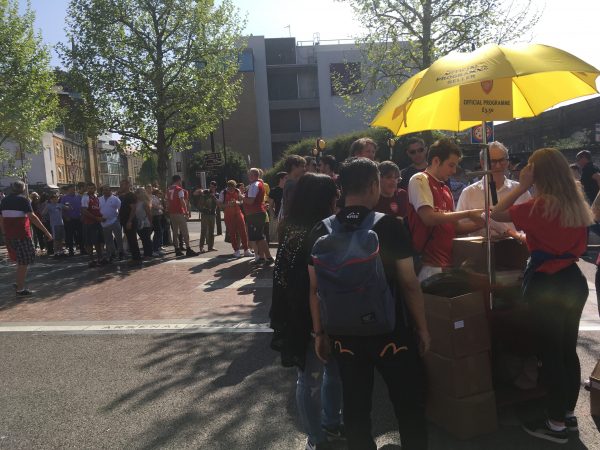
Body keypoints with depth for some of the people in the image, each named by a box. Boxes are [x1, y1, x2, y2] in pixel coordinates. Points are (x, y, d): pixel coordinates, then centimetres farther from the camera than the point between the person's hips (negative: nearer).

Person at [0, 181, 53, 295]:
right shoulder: (23, 199, -8)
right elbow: (32, 217, -17)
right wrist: (46, 231, -19)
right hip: (22, 233, -7)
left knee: (20, 259, 22)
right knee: (24, 261, 0)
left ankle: (19, 283, 20)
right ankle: (20, 289, 2)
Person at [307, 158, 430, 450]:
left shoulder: (321, 232, -4)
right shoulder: (389, 225, -13)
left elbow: (315, 288, 0)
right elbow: (409, 284, -10)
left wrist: (320, 332, 10)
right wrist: (422, 327, 2)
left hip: (345, 334, 3)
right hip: (391, 331, -3)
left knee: (355, 409, 16)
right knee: (409, 405, 16)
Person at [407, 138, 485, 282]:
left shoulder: (446, 190, 18)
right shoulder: (420, 180, -5)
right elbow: (429, 218, -18)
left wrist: (481, 223, 6)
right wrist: (467, 213, -11)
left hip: (447, 261, 8)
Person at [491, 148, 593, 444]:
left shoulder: (540, 206, -18)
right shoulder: (577, 203, 6)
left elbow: (497, 214, -14)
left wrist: (522, 186, -9)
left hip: (547, 286, -8)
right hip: (574, 281, 8)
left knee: (550, 355, 3)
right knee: (568, 351, 18)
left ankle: (556, 425, 15)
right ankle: (569, 415, 32)